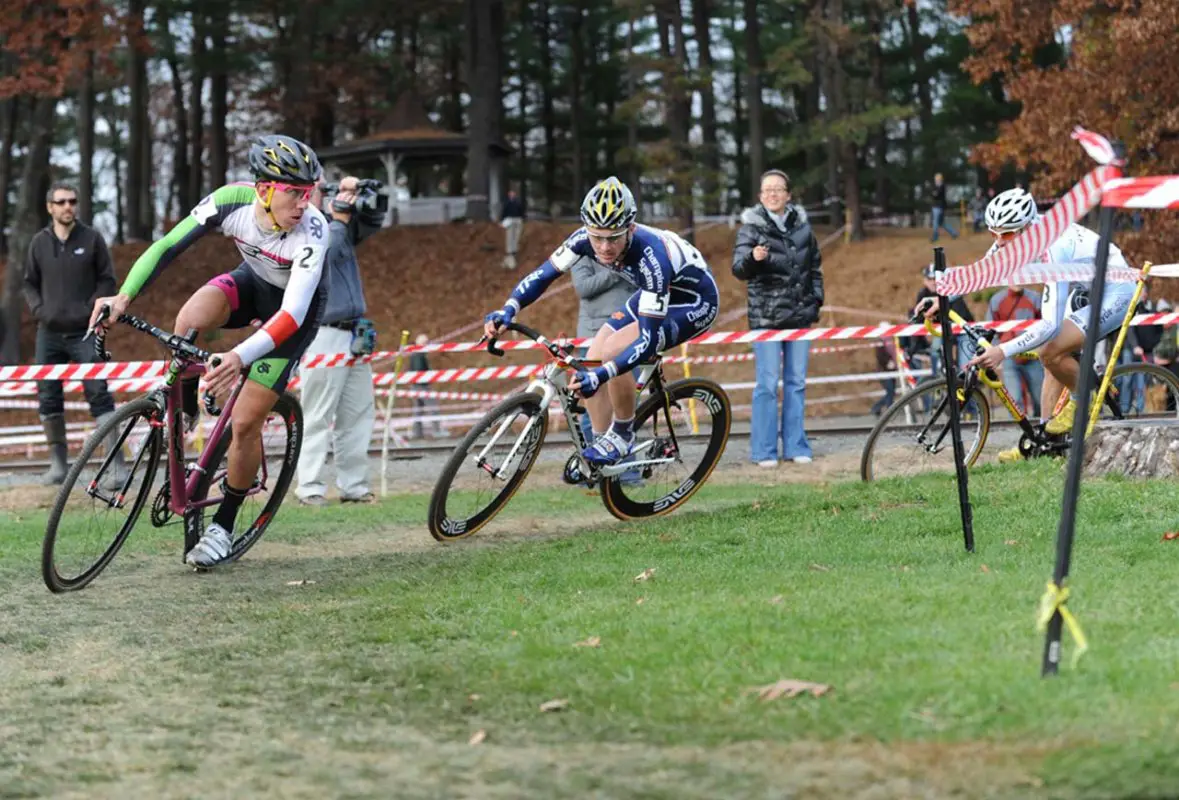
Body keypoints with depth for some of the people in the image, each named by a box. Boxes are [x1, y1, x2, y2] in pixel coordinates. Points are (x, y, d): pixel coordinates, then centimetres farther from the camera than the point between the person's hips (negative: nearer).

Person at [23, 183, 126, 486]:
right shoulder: (39, 242, 7)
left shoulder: (92, 238, 0)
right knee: (48, 398, 5)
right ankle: (58, 463, 15)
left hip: (84, 332, -3)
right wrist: (38, 309, -1)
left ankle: (116, 464, -14)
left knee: (99, 395, -11)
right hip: (49, 332, 3)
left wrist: (91, 308, -9)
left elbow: (107, 279, 3)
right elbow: (30, 283, 15)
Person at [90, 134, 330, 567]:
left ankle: (223, 524, 12)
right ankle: (184, 412, -4)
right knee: (189, 320, -33)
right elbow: (166, 246, -23)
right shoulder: (232, 201, -28)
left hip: (291, 308, -3)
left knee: (245, 422, -10)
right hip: (251, 283, 3)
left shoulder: (312, 230, -37)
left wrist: (241, 357, -59)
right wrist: (124, 296, -38)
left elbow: (292, 313, -44)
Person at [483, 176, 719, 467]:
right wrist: (508, 309, -31)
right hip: (653, 295, 7)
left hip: (693, 302, -7)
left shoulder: (650, 256, -39)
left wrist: (602, 374, -52)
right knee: (593, 361, -6)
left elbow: (648, 339, -40)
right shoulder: (586, 238, -22)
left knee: (612, 352, -26)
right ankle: (602, 444, 11)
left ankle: (623, 435, -6)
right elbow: (544, 273, -13)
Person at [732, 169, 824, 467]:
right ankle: (764, 451, 0)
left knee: (797, 382, 8)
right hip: (766, 317, -4)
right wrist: (753, 259, -36)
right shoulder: (751, 227, -4)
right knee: (768, 384, -5)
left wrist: (816, 298, 11)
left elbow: (815, 265, 20)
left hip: (800, 315, 4)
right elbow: (739, 269, -15)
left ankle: (795, 446, 15)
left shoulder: (801, 225, 8)